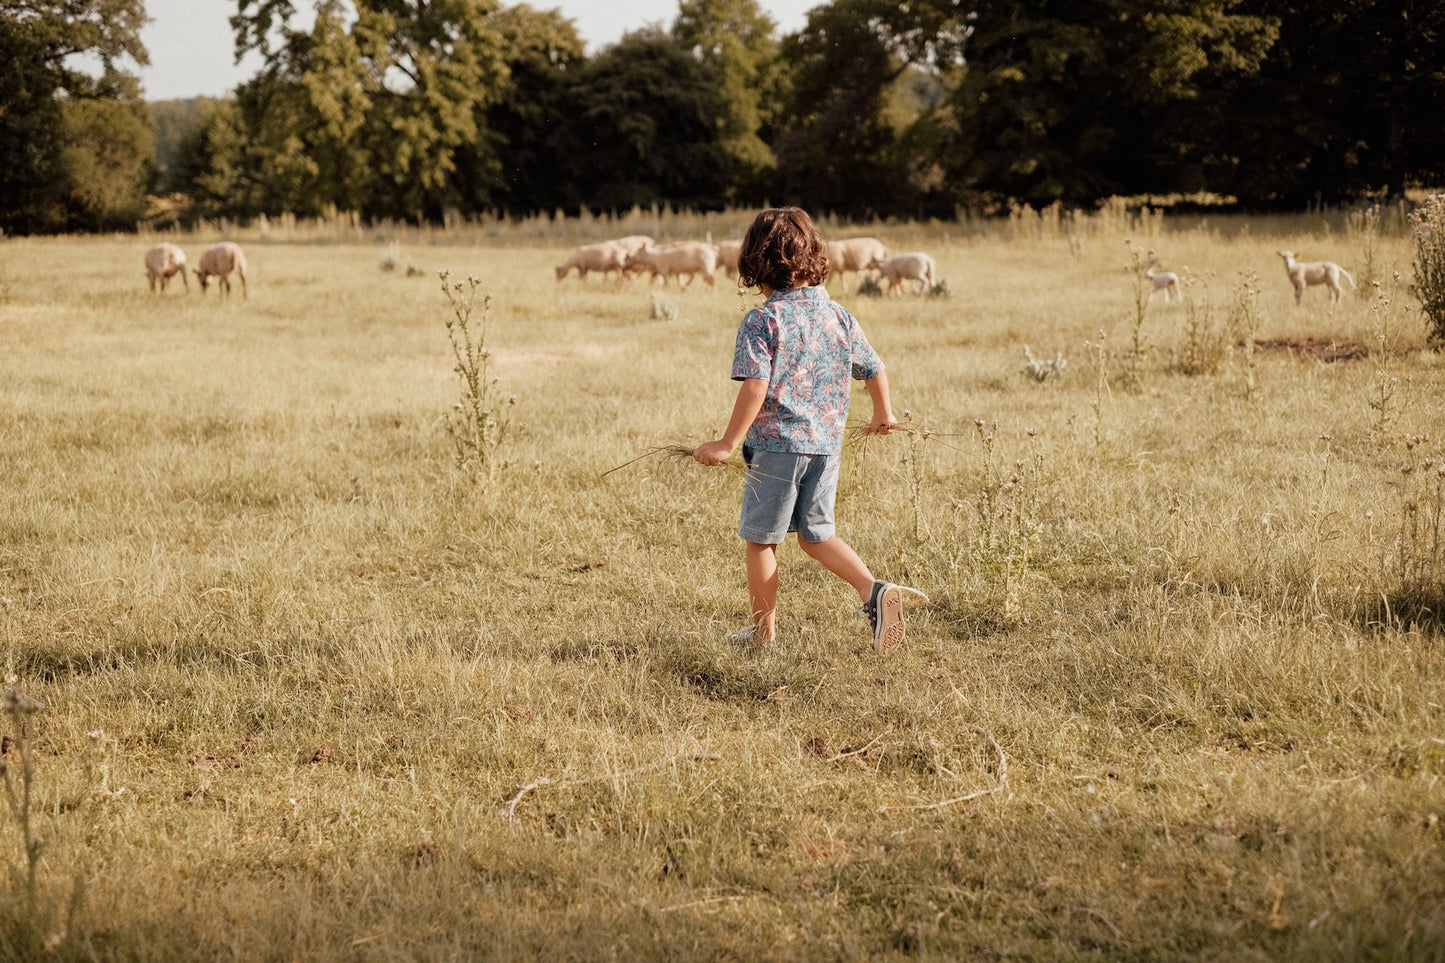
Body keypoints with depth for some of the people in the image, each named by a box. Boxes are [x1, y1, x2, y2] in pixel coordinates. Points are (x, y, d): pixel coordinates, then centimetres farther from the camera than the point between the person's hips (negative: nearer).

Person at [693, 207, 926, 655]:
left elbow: (755, 387, -22)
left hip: (777, 444, -6)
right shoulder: (839, 316, 4)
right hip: (827, 444, 6)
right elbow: (874, 369, 14)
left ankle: (764, 631, 19)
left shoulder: (761, 322, -13)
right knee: (817, 534, 18)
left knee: (760, 538, 10)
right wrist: (882, 413, 33)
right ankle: (874, 590, -3)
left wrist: (729, 442, -17)